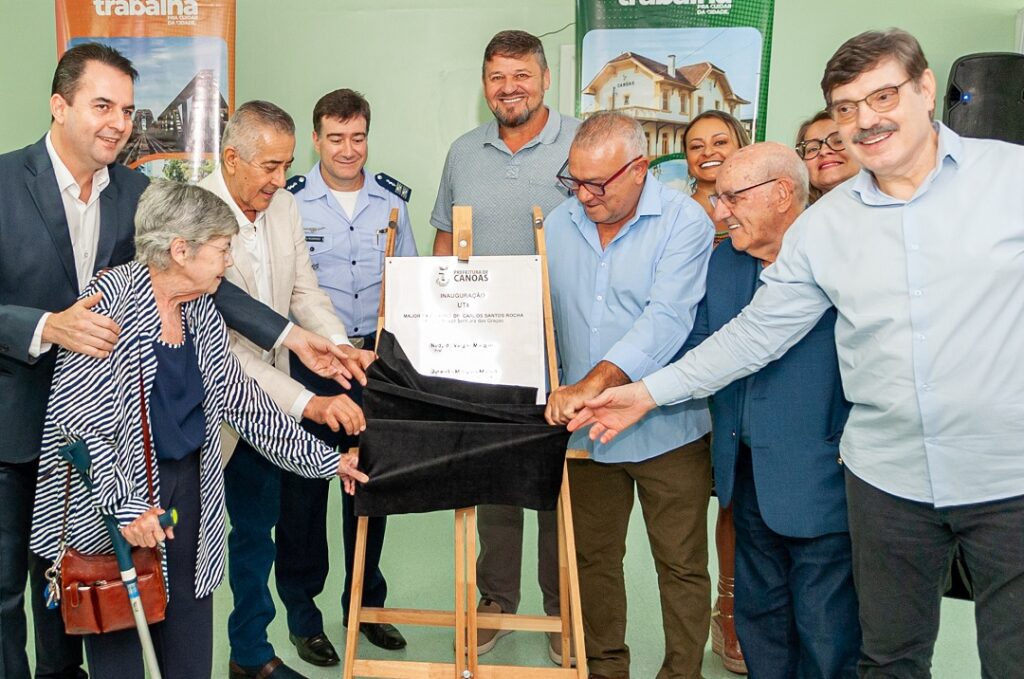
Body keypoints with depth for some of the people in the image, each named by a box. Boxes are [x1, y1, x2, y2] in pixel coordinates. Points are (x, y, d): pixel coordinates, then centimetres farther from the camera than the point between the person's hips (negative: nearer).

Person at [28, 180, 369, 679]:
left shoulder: (201, 312, 7)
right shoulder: (109, 303, -15)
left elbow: (238, 398, 12)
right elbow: (74, 417, -18)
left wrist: (326, 460, 11)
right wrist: (125, 504, -24)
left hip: (189, 483, 6)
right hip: (114, 488, -6)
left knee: (190, 625, 10)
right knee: (118, 629, 4)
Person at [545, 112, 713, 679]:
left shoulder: (684, 222, -11)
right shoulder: (559, 223, 5)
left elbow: (666, 319, -23)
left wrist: (594, 382, -32)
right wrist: (558, 392, 3)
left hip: (666, 427, -4)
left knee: (681, 565, 7)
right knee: (593, 558, 15)